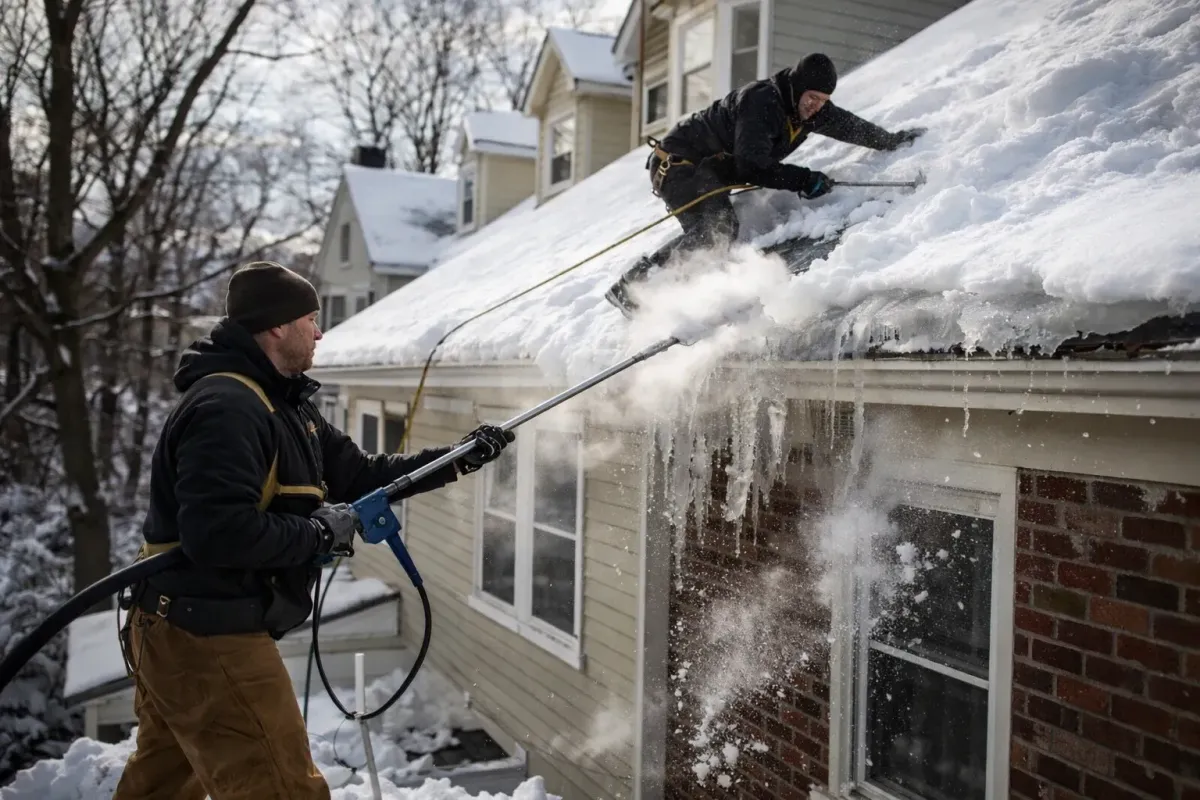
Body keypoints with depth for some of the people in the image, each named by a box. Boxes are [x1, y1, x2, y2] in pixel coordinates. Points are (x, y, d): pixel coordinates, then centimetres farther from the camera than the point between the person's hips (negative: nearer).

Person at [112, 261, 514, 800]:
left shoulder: (284, 406, 11)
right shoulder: (226, 407, -22)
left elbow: (361, 476, 14)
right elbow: (218, 532, -32)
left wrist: (459, 458, 10)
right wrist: (320, 532, -19)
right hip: (209, 640, -11)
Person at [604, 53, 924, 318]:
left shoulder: (811, 108, 2)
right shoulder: (760, 102, -26)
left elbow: (847, 125, 18)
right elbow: (751, 166, -31)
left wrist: (892, 141, 25)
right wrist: (803, 180, -30)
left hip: (710, 171, 10)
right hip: (679, 162, -10)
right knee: (718, 229, -26)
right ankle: (631, 286, -28)